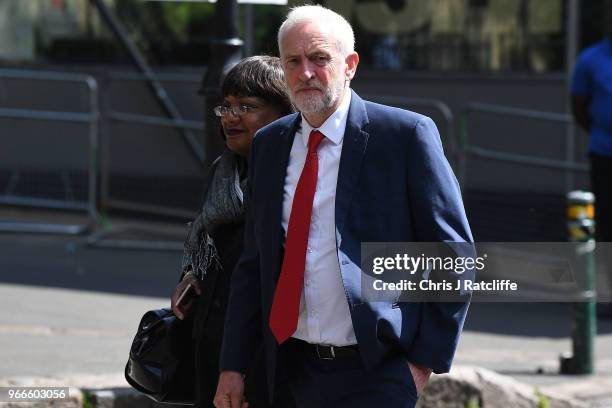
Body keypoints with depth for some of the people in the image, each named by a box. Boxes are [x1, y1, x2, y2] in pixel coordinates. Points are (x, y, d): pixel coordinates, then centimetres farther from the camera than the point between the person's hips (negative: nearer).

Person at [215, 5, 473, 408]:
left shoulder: (406, 134, -6)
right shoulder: (269, 145, 11)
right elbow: (254, 265, 14)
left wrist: (428, 358, -7)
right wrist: (233, 366, 9)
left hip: (377, 374, -5)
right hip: (297, 371, 5)